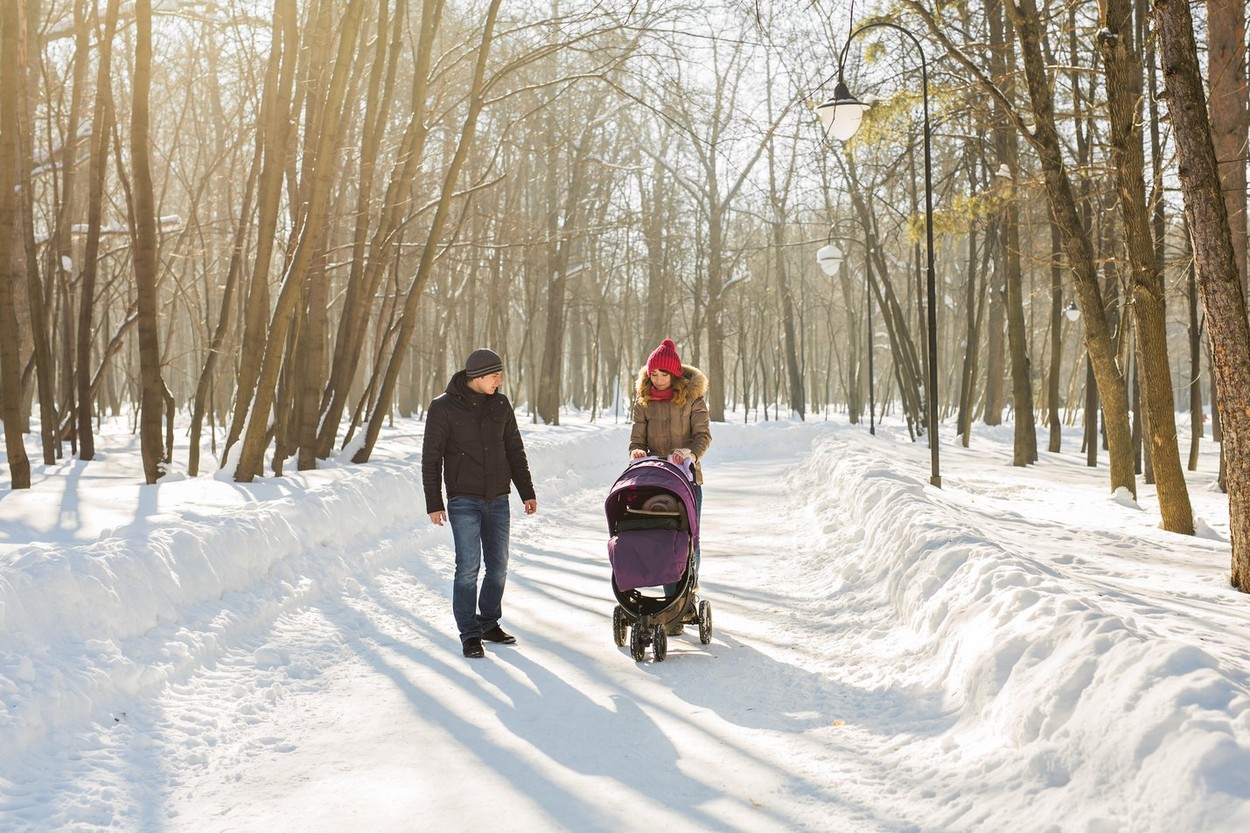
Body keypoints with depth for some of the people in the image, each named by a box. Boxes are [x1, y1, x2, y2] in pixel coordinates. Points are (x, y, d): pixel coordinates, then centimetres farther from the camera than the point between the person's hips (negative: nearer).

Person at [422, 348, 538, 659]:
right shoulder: (444, 407, -6)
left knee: (498, 566, 9)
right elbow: (431, 458, -4)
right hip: (463, 500, -5)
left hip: (498, 499, 5)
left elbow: (515, 450, 15)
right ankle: (469, 634, 1)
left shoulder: (500, 404, 7)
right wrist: (434, 503, -8)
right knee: (469, 566, -8)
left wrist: (527, 492, 13)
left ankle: (489, 623, 25)